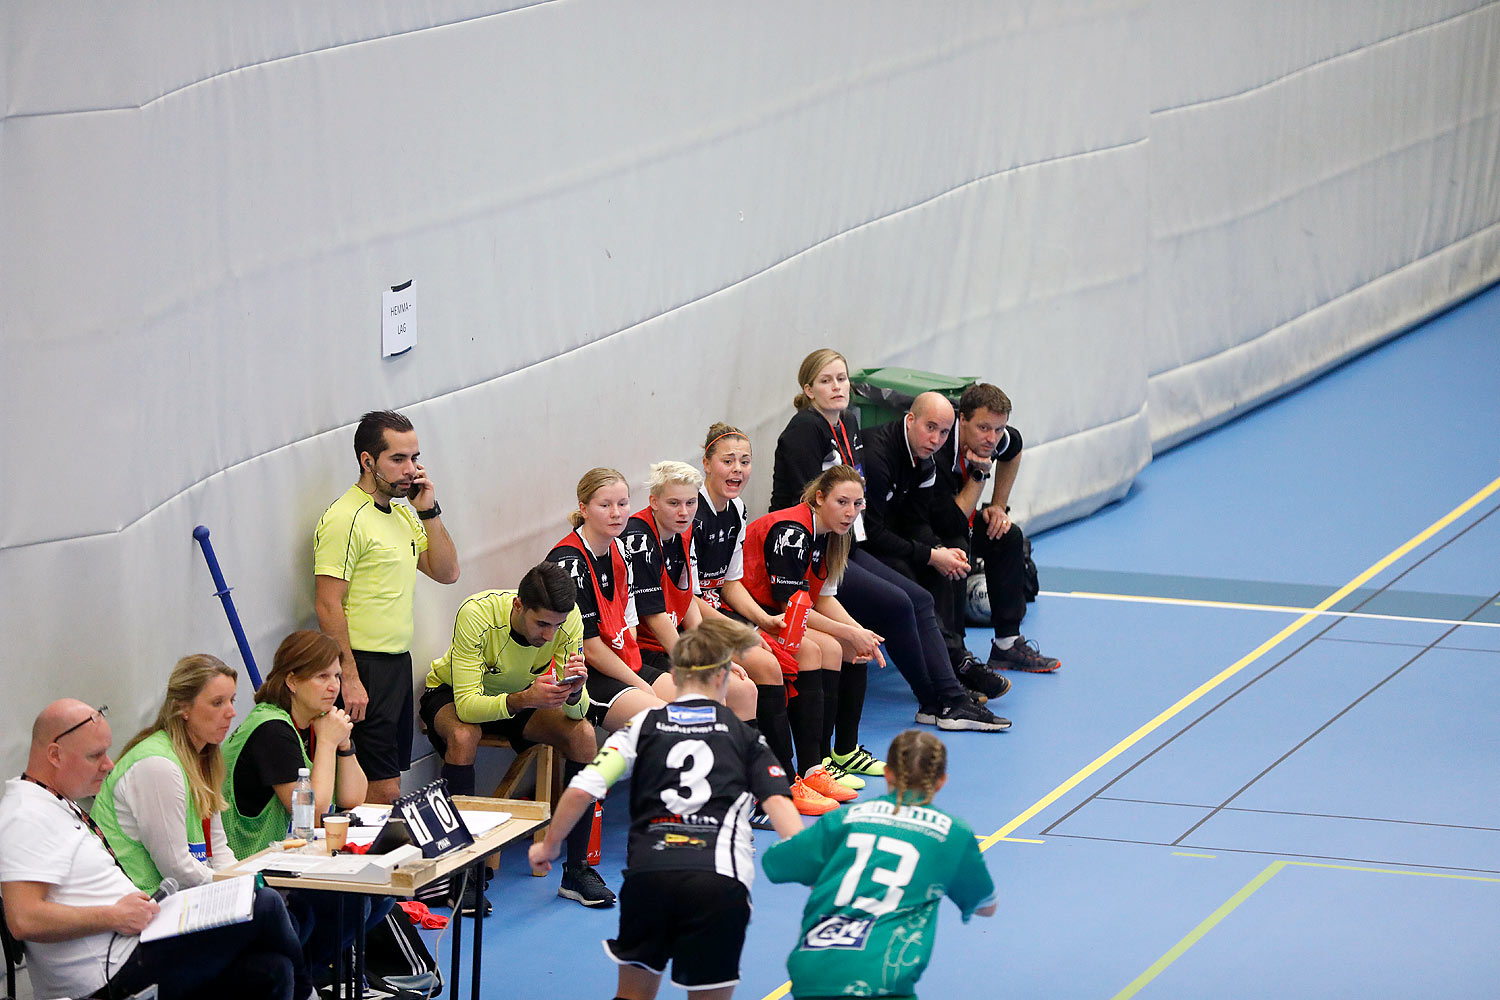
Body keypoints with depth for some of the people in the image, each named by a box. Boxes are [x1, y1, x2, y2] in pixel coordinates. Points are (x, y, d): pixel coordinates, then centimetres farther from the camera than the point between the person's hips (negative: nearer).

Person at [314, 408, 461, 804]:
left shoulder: (402, 513, 15)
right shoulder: (346, 519, -13)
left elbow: (446, 572, 14)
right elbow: (329, 606, -17)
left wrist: (428, 511, 3)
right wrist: (349, 679, -22)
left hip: (399, 663, 9)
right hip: (365, 667, -9)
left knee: (388, 782, 9)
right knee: (384, 790, -10)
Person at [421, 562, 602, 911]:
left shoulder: (567, 616, -24)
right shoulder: (477, 614, -35)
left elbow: (577, 710, -20)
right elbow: (466, 704, -38)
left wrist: (574, 692, -44)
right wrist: (524, 699, -54)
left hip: (523, 696, 4)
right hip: (452, 694, -3)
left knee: (582, 733, -22)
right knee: (463, 735, -36)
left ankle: (577, 867, -11)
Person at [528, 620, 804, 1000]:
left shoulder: (643, 726, 14)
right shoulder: (745, 735, 14)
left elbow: (581, 790, 6)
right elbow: (778, 802, 0)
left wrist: (549, 845, 21)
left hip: (647, 872, 1)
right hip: (719, 880, -1)